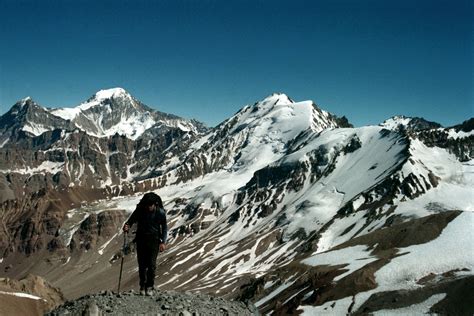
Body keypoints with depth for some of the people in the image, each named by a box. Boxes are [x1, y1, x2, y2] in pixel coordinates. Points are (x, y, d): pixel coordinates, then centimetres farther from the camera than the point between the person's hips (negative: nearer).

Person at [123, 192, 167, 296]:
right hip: (141, 239, 2)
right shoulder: (139, 210, -8)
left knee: (151, 264, -7)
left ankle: (150, 287, 5)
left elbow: (164, 228, 1)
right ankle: (142, 285, 18)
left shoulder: (160, 213, -10)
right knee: (142, 264, 3)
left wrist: (163, 242, -7)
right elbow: (131, 220, 4)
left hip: (154, 240, -1)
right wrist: (127, 226, -19)